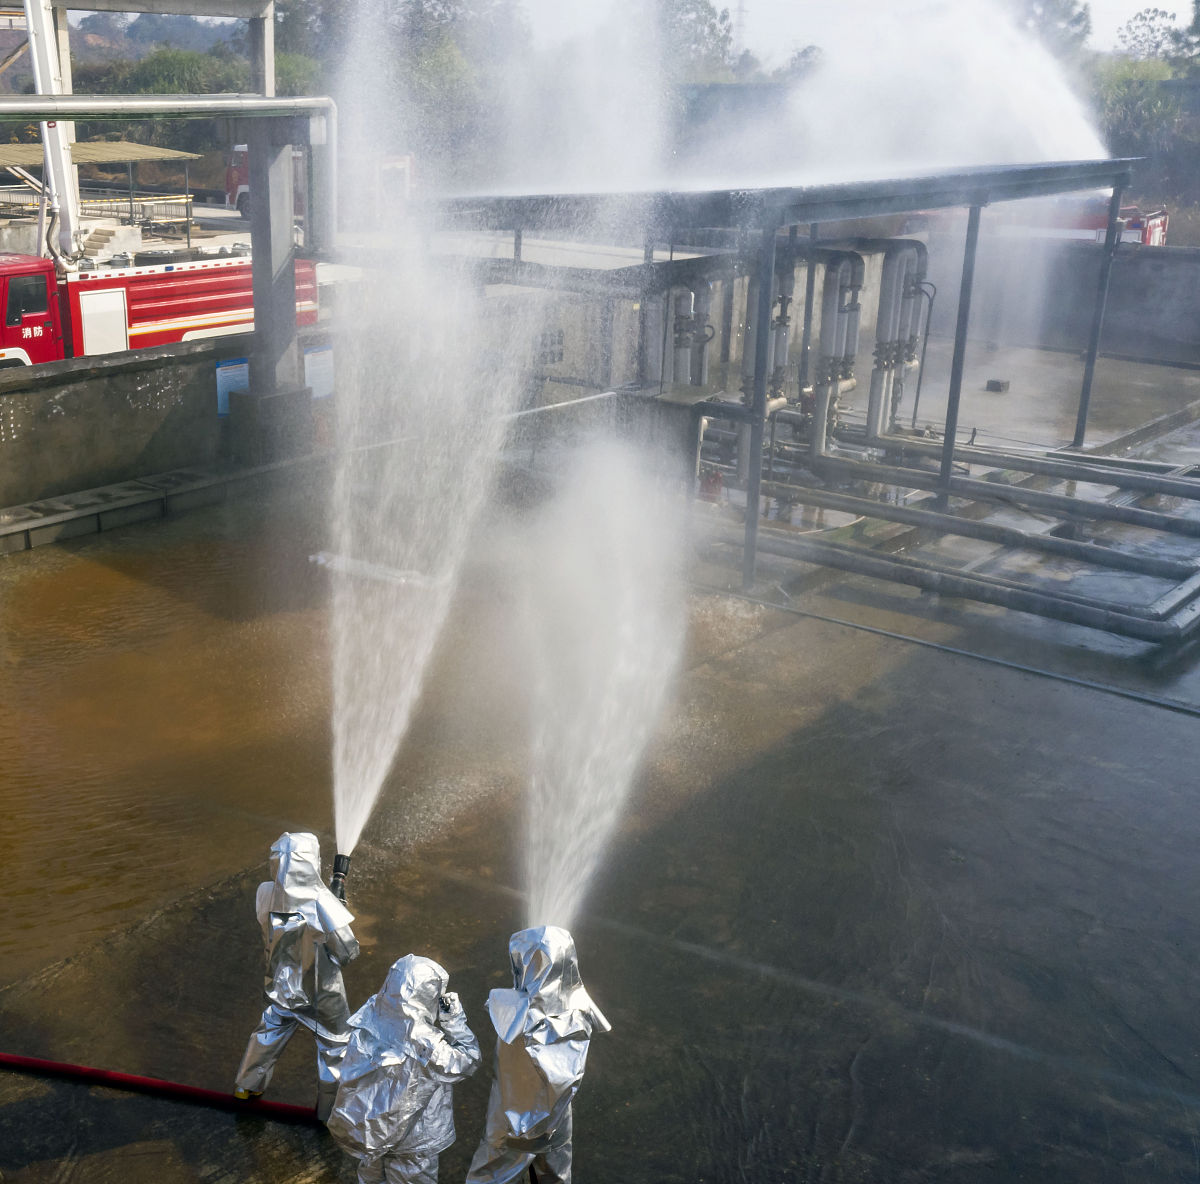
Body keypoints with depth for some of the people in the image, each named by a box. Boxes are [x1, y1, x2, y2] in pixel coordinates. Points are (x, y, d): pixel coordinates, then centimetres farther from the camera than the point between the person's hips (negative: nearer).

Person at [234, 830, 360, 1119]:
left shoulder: (266, 895, -19)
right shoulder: (322, 904, -32)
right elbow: (349, 952, -23)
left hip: (280, 987, 5)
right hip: (321, 995, -5)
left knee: (269, 1032, 32)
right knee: (335, 1046, 21)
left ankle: (247, 1085, 53)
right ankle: (330, 1109, 37)